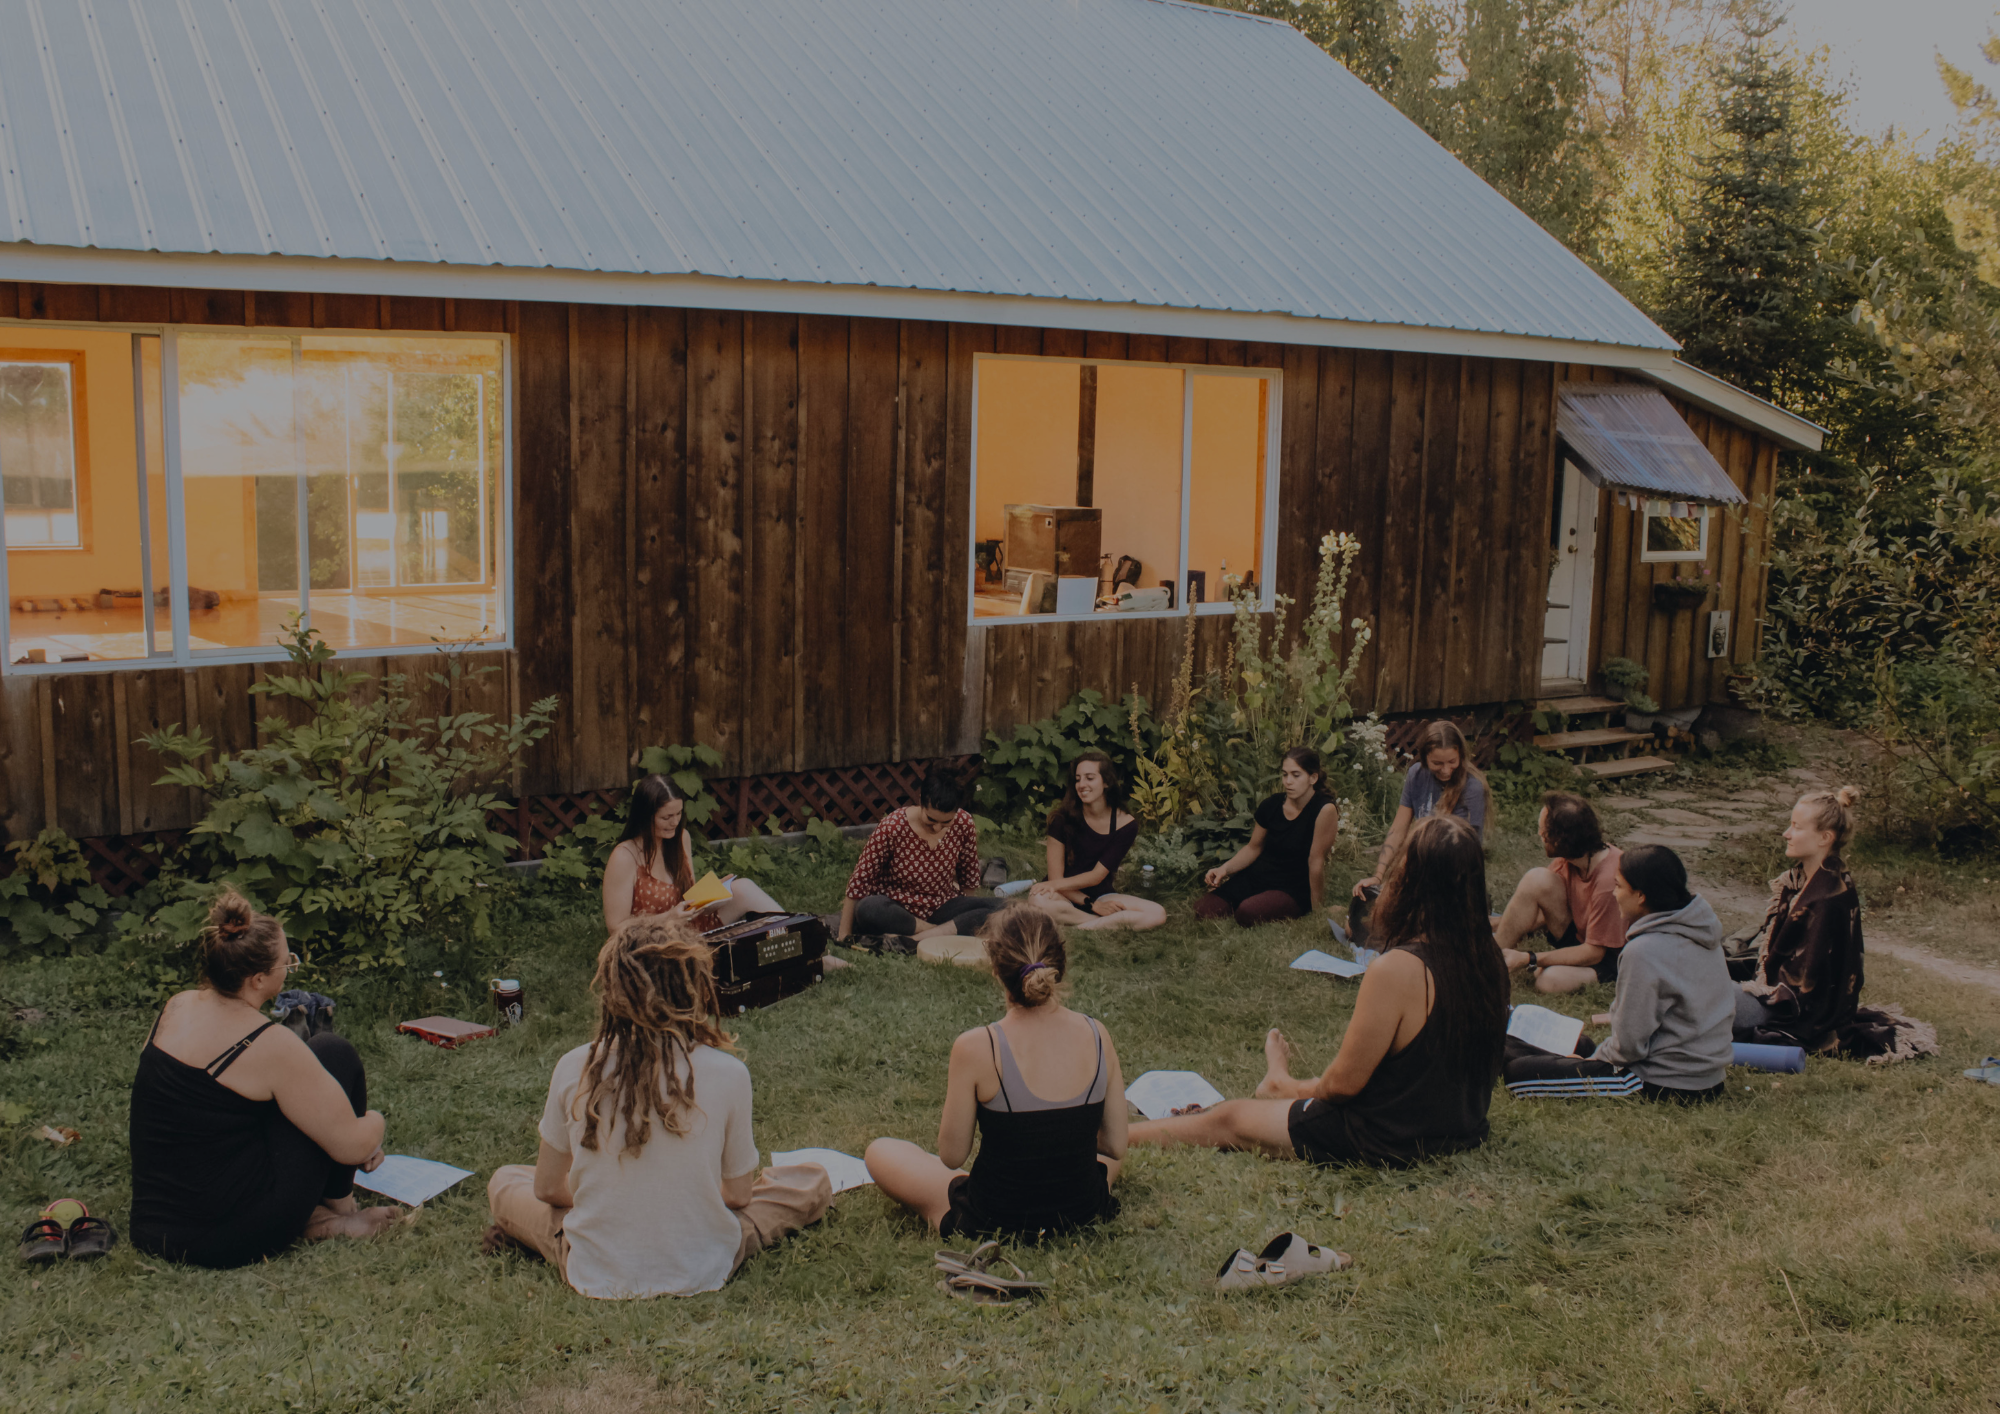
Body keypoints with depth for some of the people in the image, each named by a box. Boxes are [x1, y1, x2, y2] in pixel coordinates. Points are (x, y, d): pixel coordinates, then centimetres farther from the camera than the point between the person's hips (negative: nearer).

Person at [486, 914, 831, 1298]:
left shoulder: (574, 1069, -12)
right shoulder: (728, 1074, -17)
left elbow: (547, 1187, 1)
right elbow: (738, 1195, -3)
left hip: (596, 1276, 1)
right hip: (699, 1275, -1)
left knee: (505, 1180, 28)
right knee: (812, 1182, 20)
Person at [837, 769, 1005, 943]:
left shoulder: (964, 824, -8)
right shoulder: (891, 828, -18)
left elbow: (969, 882, 6)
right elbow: (859, 882, -14)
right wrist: (844, 935, -14)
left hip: (942, 909, 3)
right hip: (897, 910, -3)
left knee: (1004, 908, -23)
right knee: (869, 909, -39)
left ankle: (914, 939, -31)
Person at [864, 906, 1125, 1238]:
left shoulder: (976, 1048, -23)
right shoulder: (1097, 1035, -12)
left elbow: (951, 1157, -11)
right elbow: (1115, 1149, -3)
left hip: (994, 1223, -4)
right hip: (1085, 1214, 4)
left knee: (880, 1152, 20)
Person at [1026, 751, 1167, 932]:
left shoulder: (1125, 825, -7)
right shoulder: (1063, 818, -10)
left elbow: (1097, 876, -10)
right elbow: (1056, 875, -11)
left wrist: (1055, 885, -23)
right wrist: (1090, 904, -18)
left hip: (1100, 896, 2)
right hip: (1064, 897, -2)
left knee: (1157, 914, -22)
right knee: (1038, 900, -39)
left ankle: (1079, 927, -27)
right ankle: (1115, 922, -24)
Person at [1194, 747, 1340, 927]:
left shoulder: (1325, 809, -17)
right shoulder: (1272, 806, 1)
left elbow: (1316, 861, -14)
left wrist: (1317, 910, -7)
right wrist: (1224, 869, -3)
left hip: (1293, 890, -5)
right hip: (1256, 877, 5)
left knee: (1248, 913, -35)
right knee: (1204, 910, -18)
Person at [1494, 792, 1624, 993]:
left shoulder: (1609, 880, -30)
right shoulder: (1567, 861, -8)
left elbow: (1593, 953, -24)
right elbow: (1543, 915, 4)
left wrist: (1528, 960, -25)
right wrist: (1498, 924, -9)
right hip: (1581, 937, 8)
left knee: (1549, 980, -39)